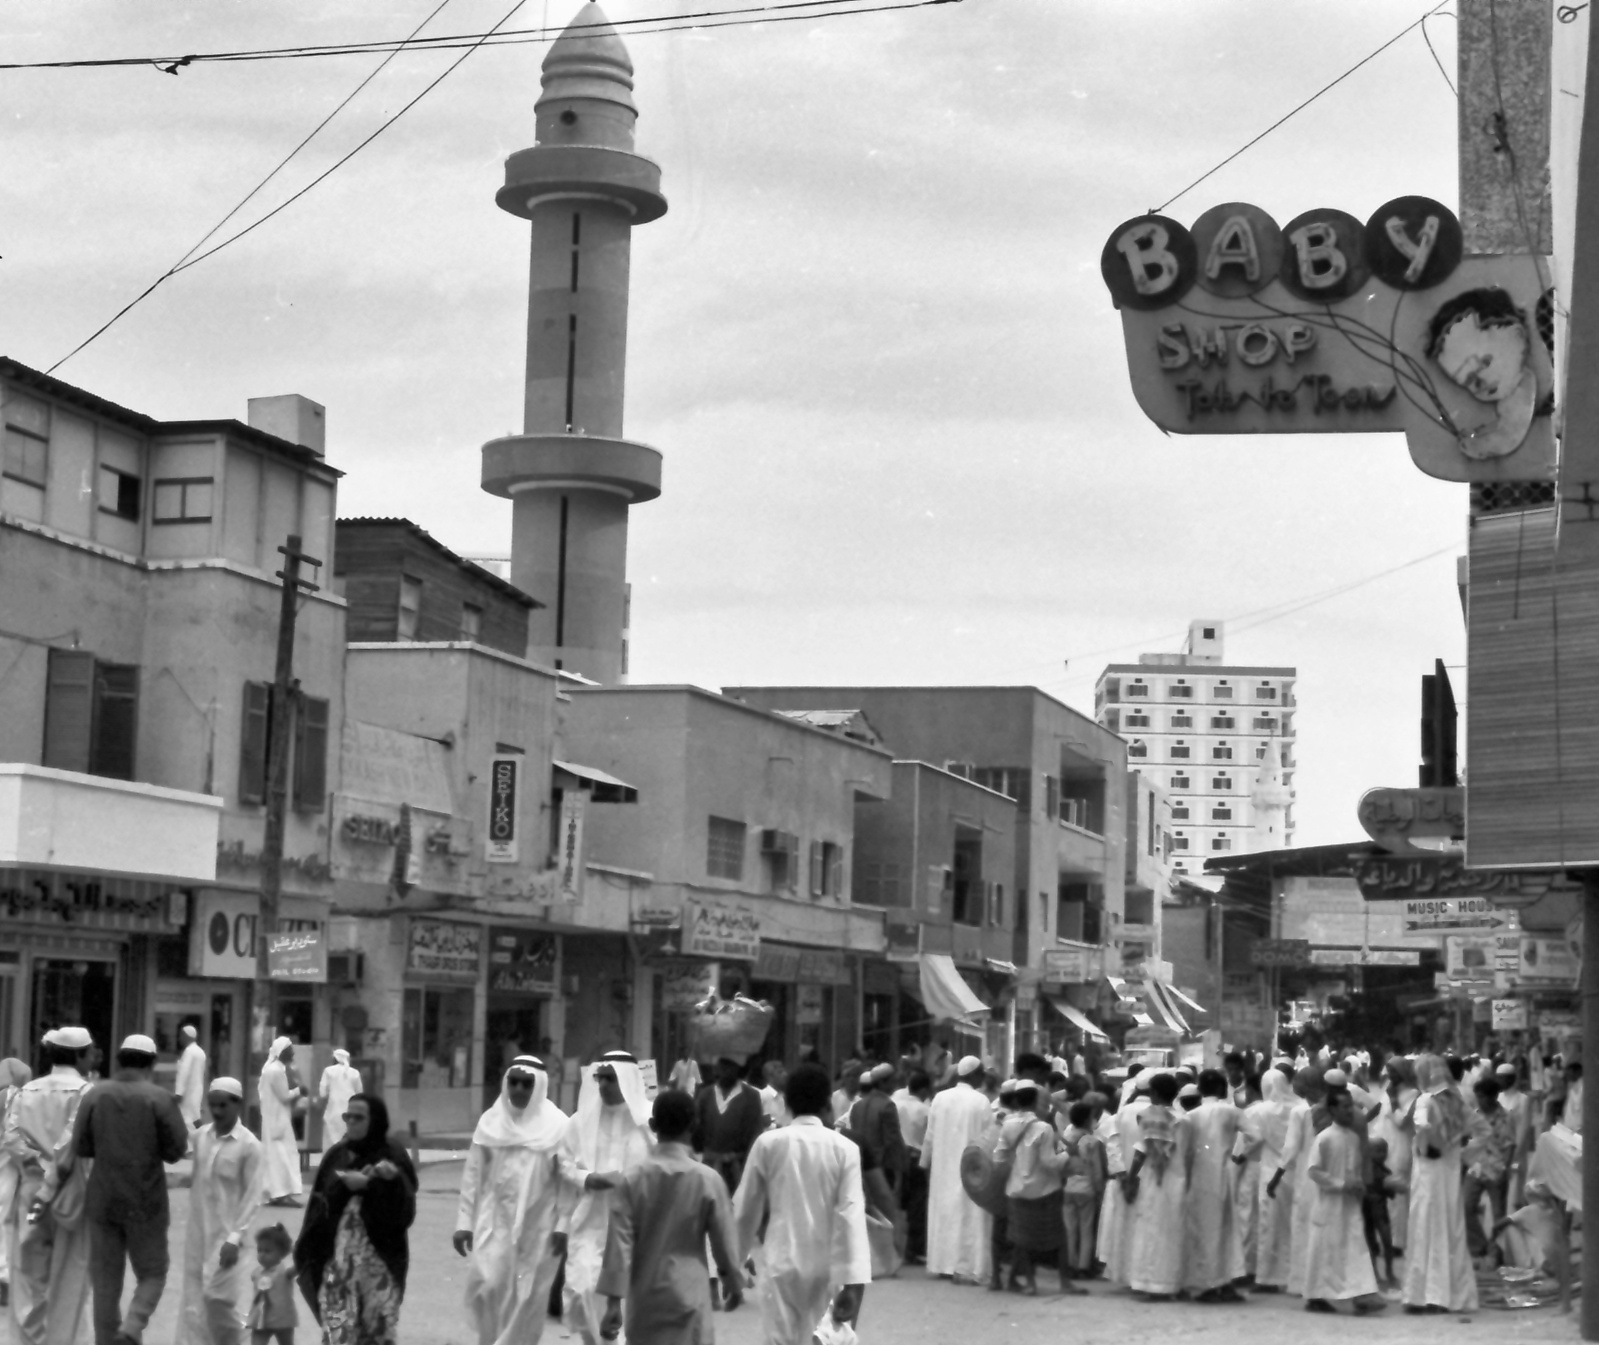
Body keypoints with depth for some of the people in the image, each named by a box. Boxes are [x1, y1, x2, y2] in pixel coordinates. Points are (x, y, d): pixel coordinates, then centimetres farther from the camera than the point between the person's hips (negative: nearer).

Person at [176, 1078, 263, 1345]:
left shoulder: (249, 1145, -11)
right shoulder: (200, 1136, 4)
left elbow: (253, 1197, -11)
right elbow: (196, 1182, 13)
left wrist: (236, 1238, -16)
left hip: (226, 1233, -5)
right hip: (198, 1231, 5)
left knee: (217, 1298, -6)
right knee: (193, 1300, 3)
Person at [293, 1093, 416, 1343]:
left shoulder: (393, 1156, -2)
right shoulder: (336, 1156, 8)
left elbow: (404, 1212, -9)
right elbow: (320, 1206, 3)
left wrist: (392, 1180, -23)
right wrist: (343, 1184, -12)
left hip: (379, 1259, -2)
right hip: (337, 1257, 2)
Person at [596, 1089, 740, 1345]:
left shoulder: (632, 1180, -5)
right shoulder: (708, 1180, -8)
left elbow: (619, 1244, -7)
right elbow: (724, 1239, 0)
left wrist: (613, 1302, -4)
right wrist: (733, 1282, 17)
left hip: (644, 1297, 2)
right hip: (688, 1295, -2)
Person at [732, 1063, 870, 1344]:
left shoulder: (767, 1144, -4)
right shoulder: (844, 1148, -5)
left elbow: (746, 1208, 3)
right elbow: (851, 1215, -11)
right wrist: (853, 1284, -14)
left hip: (781, 1262, -1)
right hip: (826, 1265, 1)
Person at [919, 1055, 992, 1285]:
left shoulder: (939, 1098, 0)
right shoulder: (980, 1101, -12)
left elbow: (930, 1135, 5)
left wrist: (926, 1161, 17)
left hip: (943, 1167, 4)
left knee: (944, 1213, 14)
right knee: (968, 1216, 0)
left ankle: (942, 1263, 20)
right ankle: (964, 1267, -3)